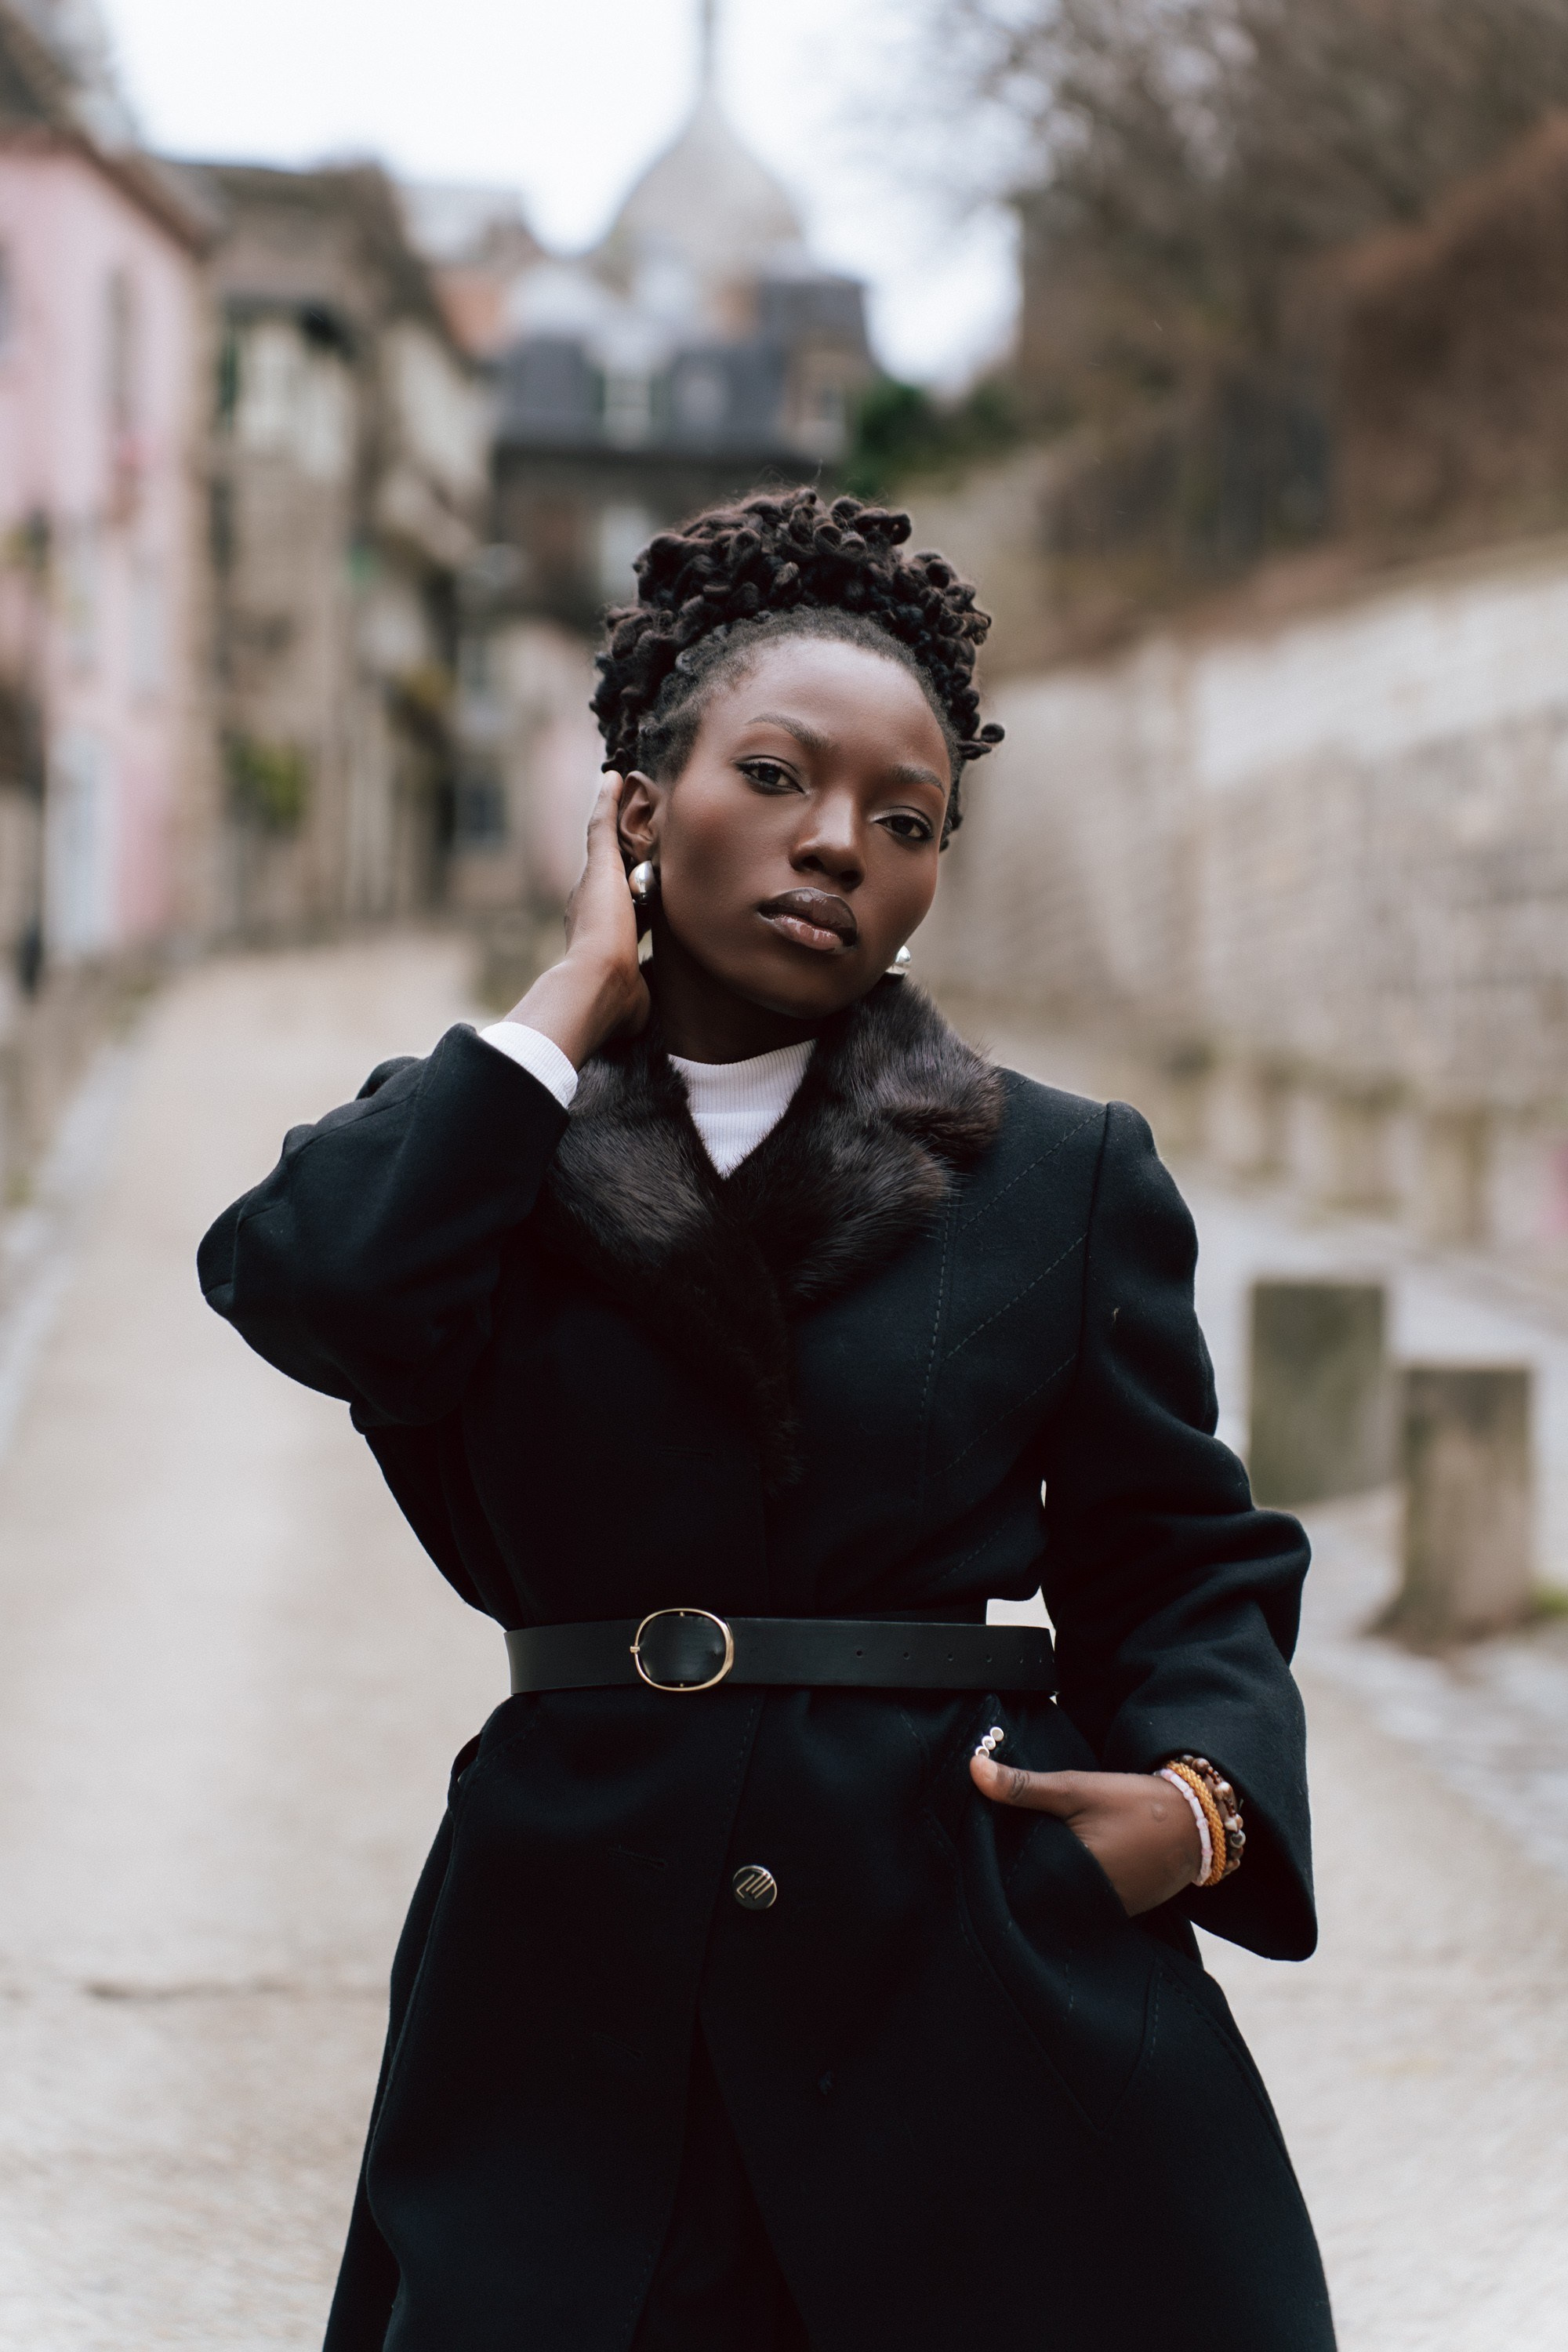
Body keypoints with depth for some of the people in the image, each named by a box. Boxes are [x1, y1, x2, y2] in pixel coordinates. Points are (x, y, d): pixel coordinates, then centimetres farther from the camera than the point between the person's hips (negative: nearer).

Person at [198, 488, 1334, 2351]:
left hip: (996, 1996, 0)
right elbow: (306, 1287, -15)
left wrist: (1205, 1799, -10)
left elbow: (1186, 1564, 11)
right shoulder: (478, 1150, 8)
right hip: (578, 2012, 0)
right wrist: (582, 998, -3)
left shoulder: (1066, 1181, 8)